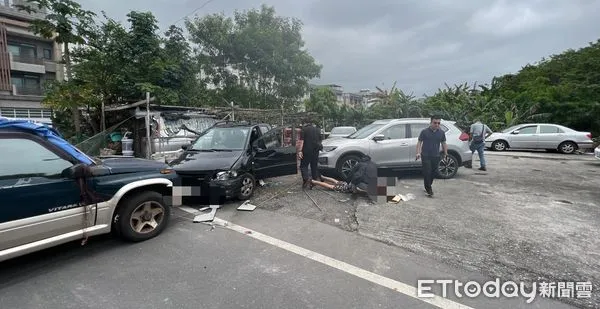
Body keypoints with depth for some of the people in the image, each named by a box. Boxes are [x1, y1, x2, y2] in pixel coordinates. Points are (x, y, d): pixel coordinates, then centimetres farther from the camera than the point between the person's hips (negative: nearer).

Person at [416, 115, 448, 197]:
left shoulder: (441, 132, 8)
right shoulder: (424, 131, -3)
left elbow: (444, 143, 15)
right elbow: (419, 142, -2)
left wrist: (445, 154, 12)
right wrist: (418, 152, -12)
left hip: (436, 156, 4)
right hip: (425, 156, -4)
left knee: (434, 173, 10)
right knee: (427, 172, -7)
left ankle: (428, 185, 31)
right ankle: (429, 190, 2)